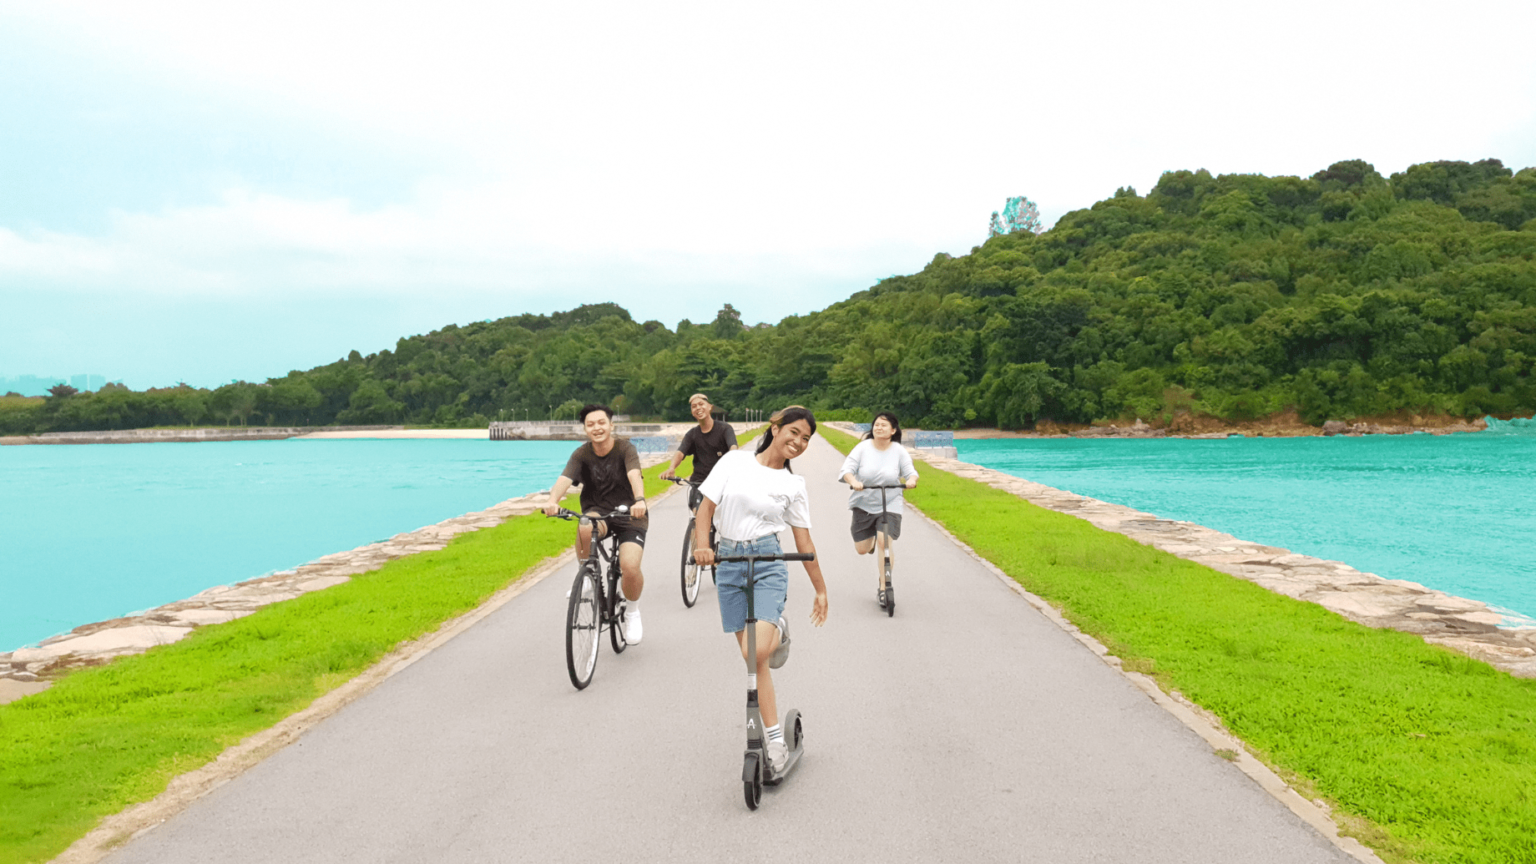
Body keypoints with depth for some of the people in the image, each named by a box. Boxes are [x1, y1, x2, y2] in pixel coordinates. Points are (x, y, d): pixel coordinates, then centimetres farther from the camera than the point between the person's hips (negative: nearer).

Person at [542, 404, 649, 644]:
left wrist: (640, 500, -53)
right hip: (597, 511, 2)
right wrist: (552, 501, -47)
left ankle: (632, 612, 9)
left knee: (630, 567, -23)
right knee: (585, 528, -36)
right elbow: (565, 479, -24)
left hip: (628, 514, -2)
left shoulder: (625, 448, -12)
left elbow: (634, 475, -31)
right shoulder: (581, 454, -7)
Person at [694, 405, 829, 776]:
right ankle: (775, 737, 15)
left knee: (758, 651, -20)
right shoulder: (734, 461, 2)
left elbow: (804, 542, 9)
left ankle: (777, 631, 17)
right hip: (728, 563, 1)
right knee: (751, 656, 2)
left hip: (768, 563, -1)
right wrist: (702, 544, -18)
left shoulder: (793, 486, 4)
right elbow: (706, 506, 0)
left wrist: (821, 590, 12)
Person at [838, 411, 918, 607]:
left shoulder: (899, 451, -4)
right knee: (862, 549, 6)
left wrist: (911, 480, -28)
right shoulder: (863, 448, -7)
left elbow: (910, 472, -4)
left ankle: (883, 587, -7)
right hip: (863, 504, 1)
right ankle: (871, 538, 46)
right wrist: (853, 481, -34)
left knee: (885, 541, -20)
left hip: (890, 505, -1)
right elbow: (846, 470, -12)